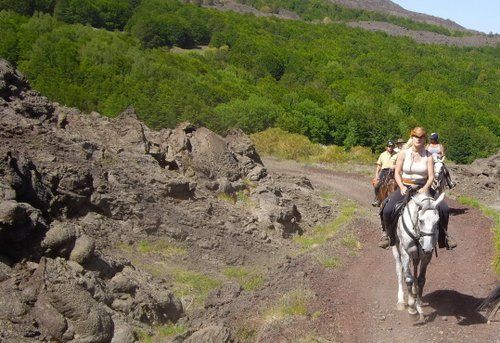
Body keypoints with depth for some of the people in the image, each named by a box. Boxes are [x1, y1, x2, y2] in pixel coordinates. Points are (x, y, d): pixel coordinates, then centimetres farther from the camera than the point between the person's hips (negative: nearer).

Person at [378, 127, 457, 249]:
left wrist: (425, 188, -20)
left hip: (423, 188, 1)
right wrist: (402, 187, -16)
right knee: (387, 210, -25)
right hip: (404, 187, -1)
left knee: (444, 209, -17)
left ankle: (443, 235, 7)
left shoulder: (428, 156, 1)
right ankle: (387, 233, 4)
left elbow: (431, 176, -2)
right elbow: (397, 173, 1)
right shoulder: (403, 153, 0)